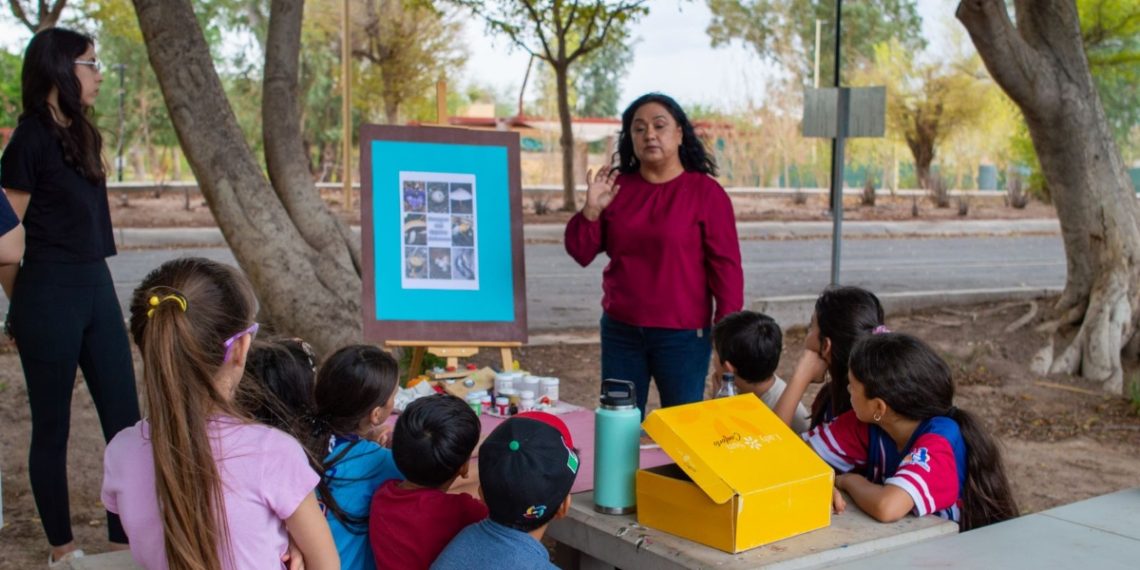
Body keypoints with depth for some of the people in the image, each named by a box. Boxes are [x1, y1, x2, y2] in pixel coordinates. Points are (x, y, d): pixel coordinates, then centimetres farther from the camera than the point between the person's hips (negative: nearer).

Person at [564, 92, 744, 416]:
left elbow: (726, 266, -8)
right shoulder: (617, 187, 5)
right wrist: (591, 210, -10)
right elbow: (581, 254, 6)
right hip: (620, 331, 4)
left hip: (683, 335, -3)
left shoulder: (706, 193, -6)